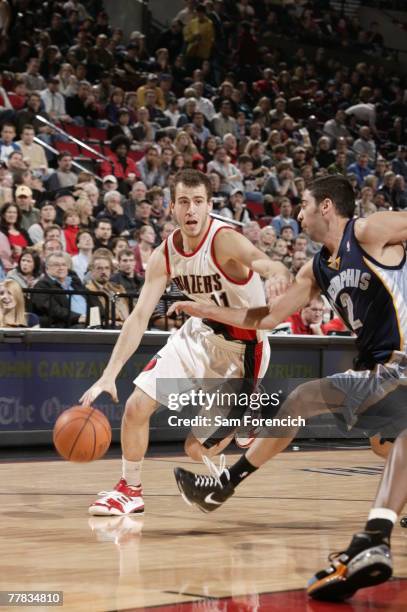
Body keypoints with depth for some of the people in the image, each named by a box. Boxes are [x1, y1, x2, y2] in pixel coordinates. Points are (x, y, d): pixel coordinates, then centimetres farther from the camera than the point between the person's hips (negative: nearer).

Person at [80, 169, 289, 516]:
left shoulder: (225, 241, -27)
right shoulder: (165, 255, -8)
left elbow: (271, 267, -46)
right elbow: (140, 316, -10)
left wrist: (275, 272, -73)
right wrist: (109, 376, -20)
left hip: (240, 347, -6)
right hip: (201, 333, 6)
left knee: (197, 447, -7)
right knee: (137, 405, -3)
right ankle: (130, 490, 18)